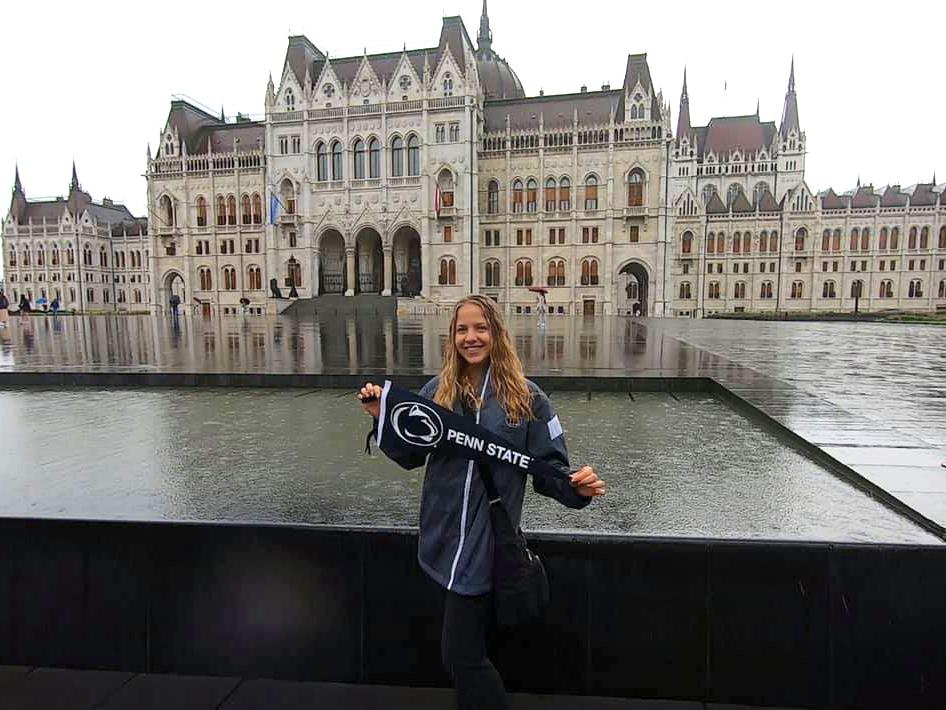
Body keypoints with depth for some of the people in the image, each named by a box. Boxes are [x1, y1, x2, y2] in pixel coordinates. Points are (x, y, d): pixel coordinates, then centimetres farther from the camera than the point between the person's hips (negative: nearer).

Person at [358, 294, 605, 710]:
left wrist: (577, 488, -24)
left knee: (460, 657, 5)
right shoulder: (436, 391, 0)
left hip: (487, 543, -4)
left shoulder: (526, 397, -8)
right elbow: (410, 456, 6)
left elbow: (549, 469, -4)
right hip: (442, 538, 4)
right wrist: (383, 417, -9)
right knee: (464, 652, 21)